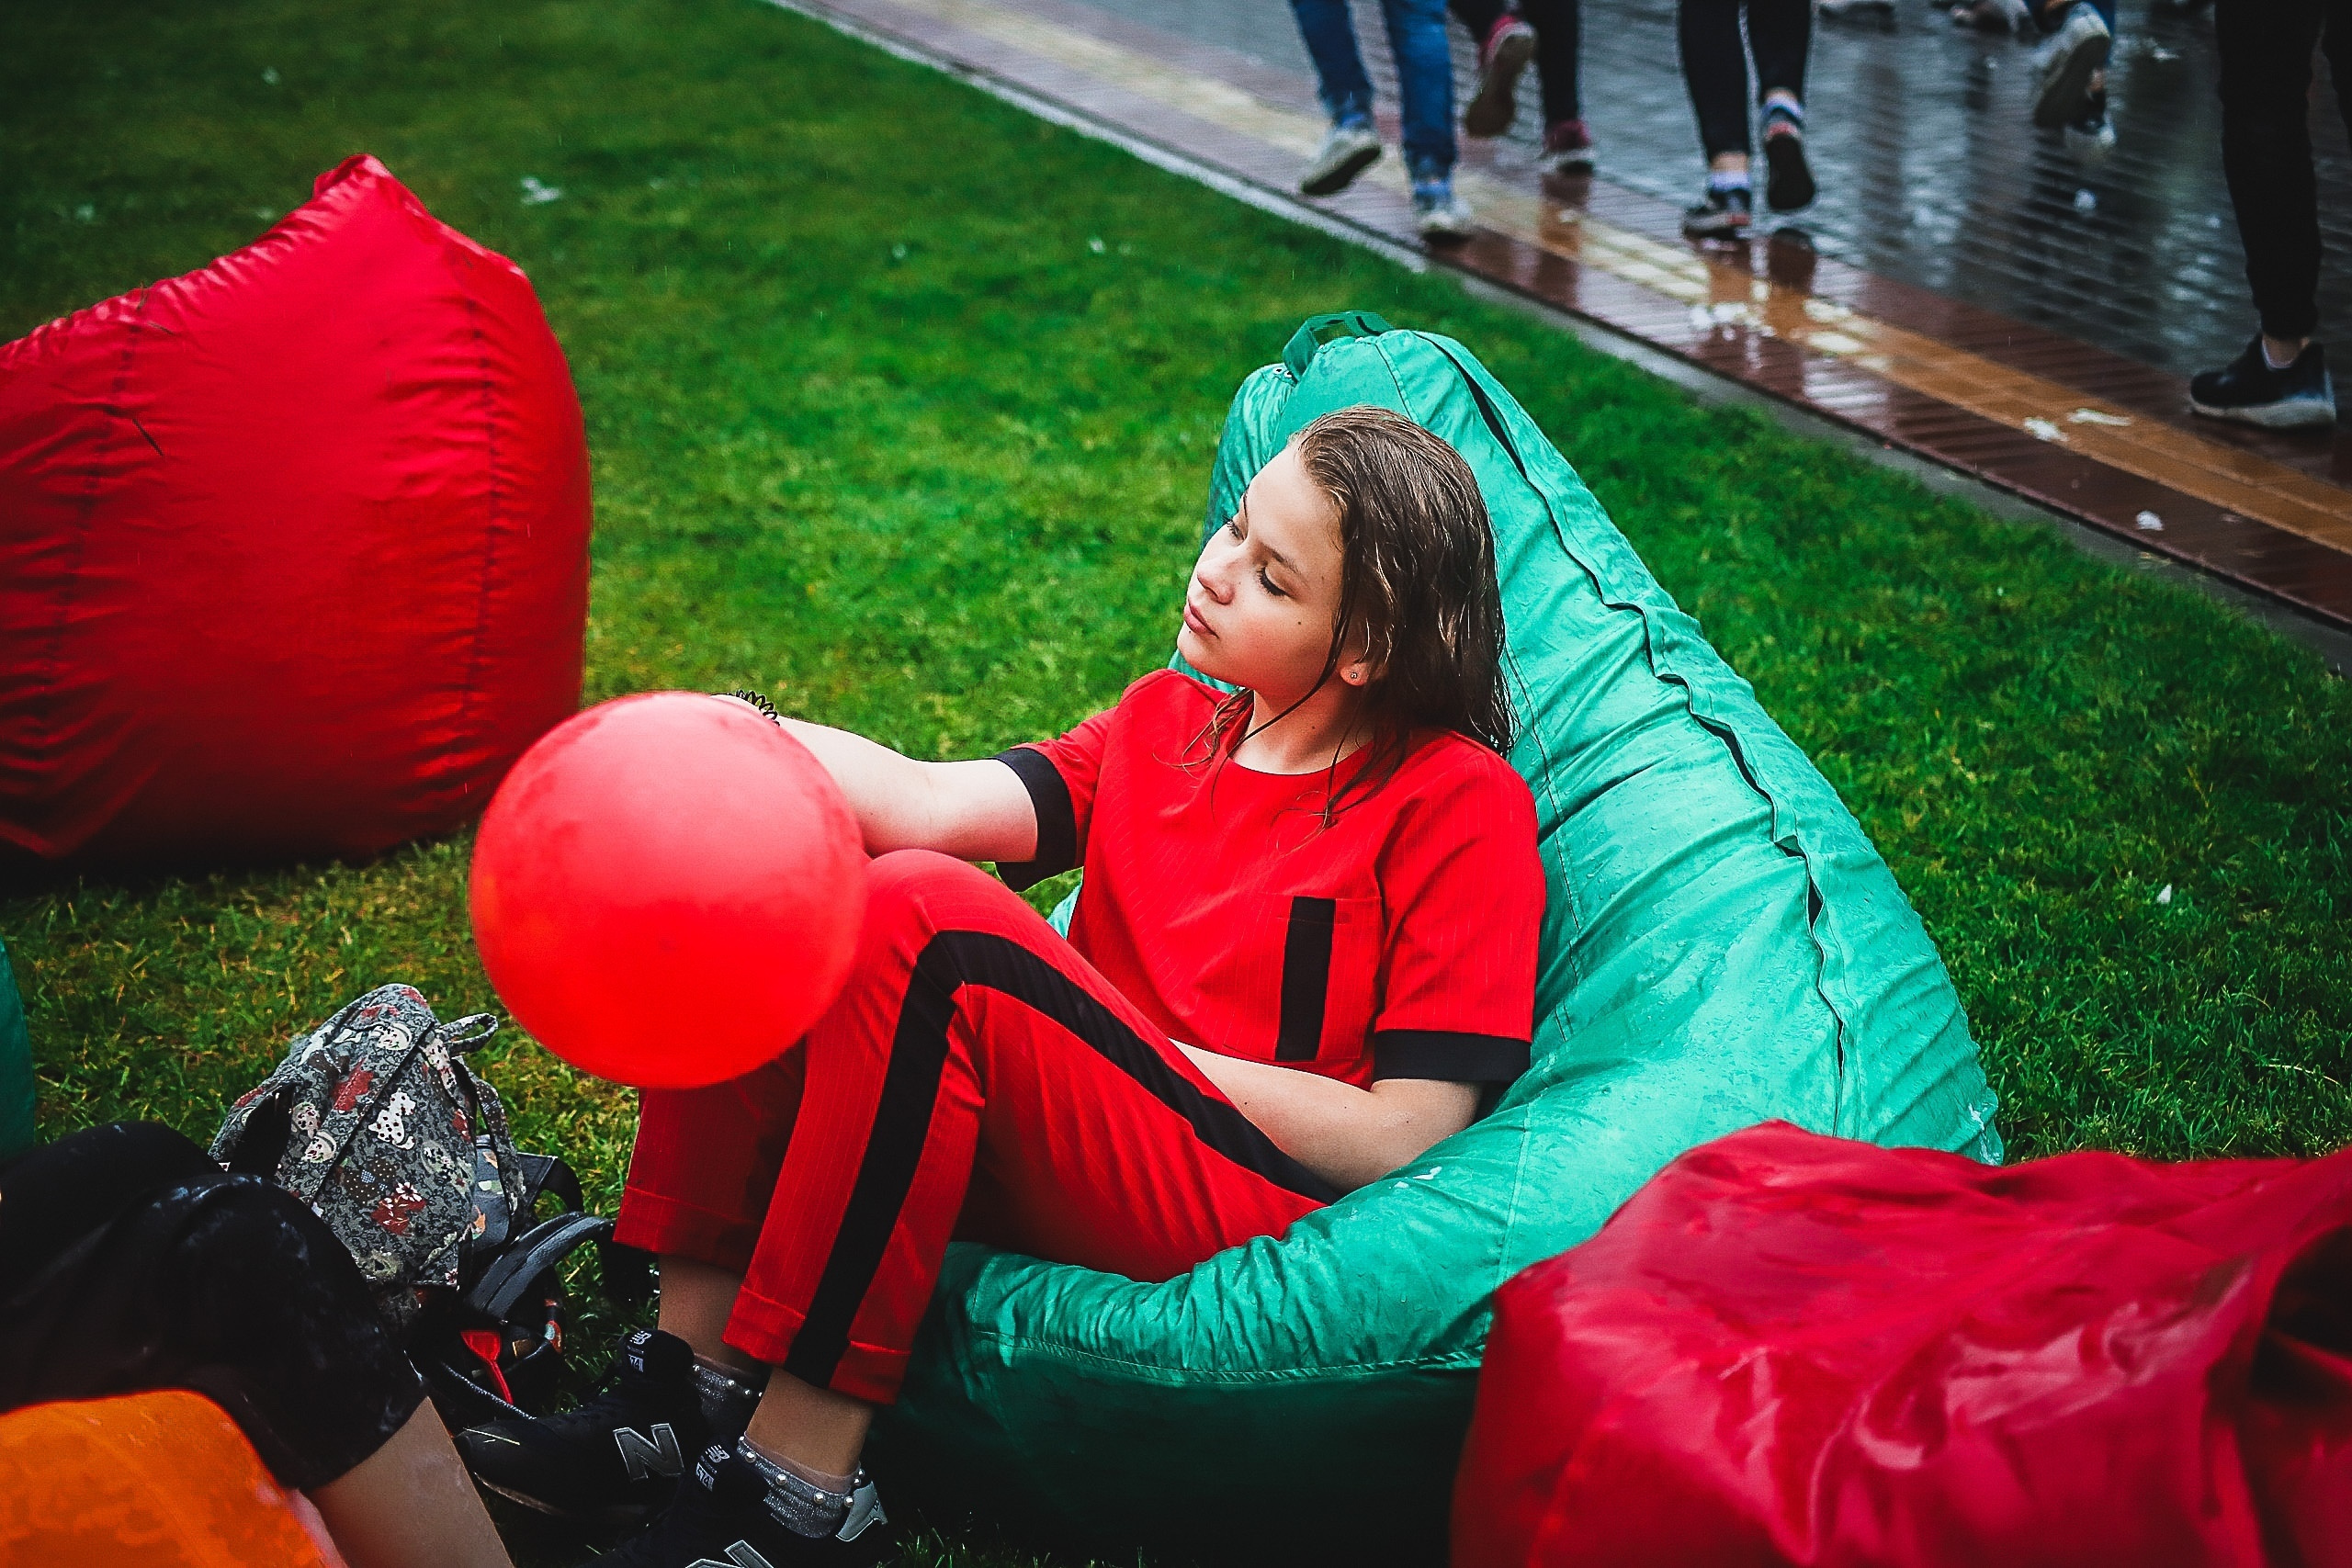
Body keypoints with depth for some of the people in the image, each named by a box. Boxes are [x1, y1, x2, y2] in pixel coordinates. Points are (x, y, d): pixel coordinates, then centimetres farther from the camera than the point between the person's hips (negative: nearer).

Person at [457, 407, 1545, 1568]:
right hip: (1060, 1157, 7)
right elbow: (934, 803, 0)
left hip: (1257, 1223, -7)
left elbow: (1404, 1143, -10)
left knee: (920, 914, -28)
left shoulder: (1461, 805, -3)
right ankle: (695, 1376, -10)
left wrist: (1153, 1057, -8)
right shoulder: (1167, 721, 16)